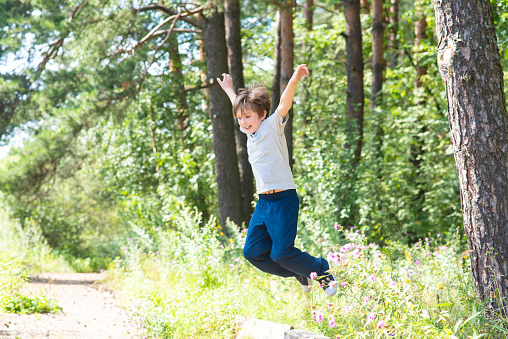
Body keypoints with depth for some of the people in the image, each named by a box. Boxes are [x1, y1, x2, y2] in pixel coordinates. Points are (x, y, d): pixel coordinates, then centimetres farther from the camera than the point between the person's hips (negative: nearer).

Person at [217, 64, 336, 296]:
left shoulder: (272, 126, -4)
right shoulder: (250, 132, 16)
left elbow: (285, 103, -22)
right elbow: (240, 108, 35)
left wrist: (295, 80, -37)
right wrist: (229, 90, 47)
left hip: (284, 200, -8)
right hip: (263, 201, 8)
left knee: (281, 253, -12)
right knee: (252, 251, 3)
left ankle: (321, 270, 13)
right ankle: (302, 275, 17)